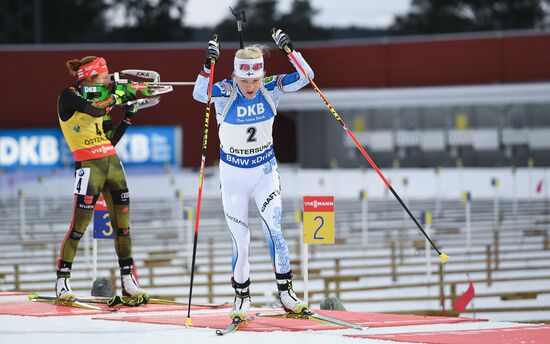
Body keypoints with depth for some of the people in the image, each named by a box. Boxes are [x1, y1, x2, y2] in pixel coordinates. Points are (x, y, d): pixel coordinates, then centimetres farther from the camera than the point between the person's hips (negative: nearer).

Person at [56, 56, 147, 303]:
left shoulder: (101, 98, 15)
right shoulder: (69, 96, -4)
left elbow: (111, 140, 15)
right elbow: (94, 110, -22)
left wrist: (128, 116, 8)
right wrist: (116, 97, -7)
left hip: (112, 162, 7)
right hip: (89, 166, -7)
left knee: (122, 223, 6)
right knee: (79, 226, -7)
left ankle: (128, 282, 12)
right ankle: (62, 281, 2)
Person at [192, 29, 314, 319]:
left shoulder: (270, 89, -11)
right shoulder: (225, 92, -17)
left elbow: (304, 77, -18)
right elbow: (199, 94, -36)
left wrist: (290, 50, -30)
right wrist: (207, 66, -49)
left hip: (265, 170, 1)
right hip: (233, 174, -1)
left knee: (273, 228, -15)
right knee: (240, 240, 1)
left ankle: (285, 290, -5)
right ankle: (241, 295, 19)